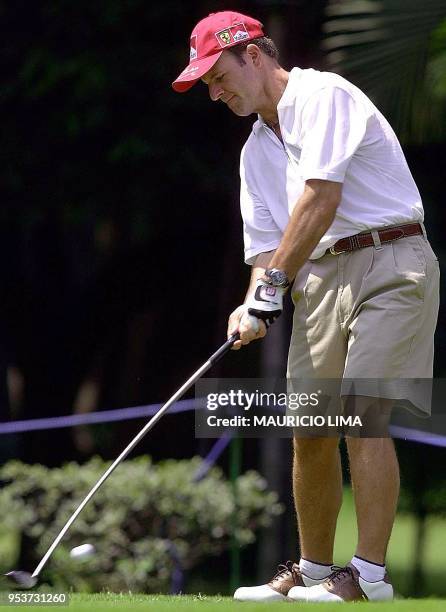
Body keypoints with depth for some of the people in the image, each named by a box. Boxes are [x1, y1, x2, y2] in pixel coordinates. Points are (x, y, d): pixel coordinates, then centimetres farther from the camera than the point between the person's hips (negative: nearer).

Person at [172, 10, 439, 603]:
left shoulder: (322, 95, -7)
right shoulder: (256, 151, 19)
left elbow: (321, 200, -17)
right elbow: (265, 244, 15)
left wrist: (275, 284, -13)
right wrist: (254, 303, -6)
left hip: (390, 262, -8)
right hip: (321, 276, 8)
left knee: (364, 413, -17)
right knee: (311, 431, 6)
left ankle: (370, 576, -19)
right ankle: (313, 571, 18)